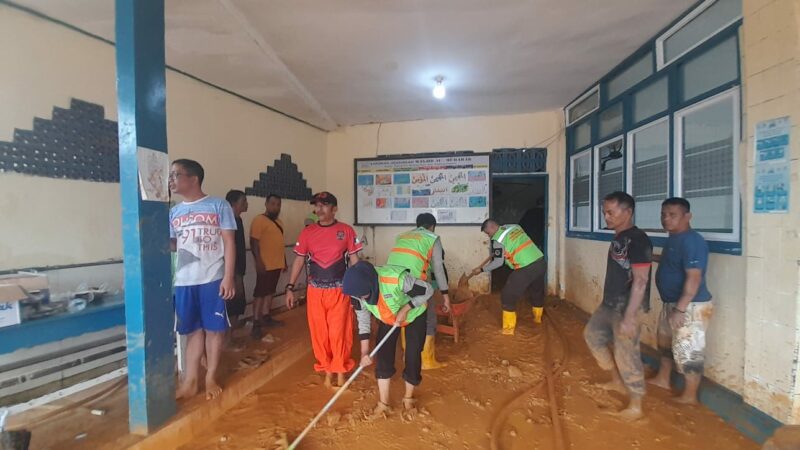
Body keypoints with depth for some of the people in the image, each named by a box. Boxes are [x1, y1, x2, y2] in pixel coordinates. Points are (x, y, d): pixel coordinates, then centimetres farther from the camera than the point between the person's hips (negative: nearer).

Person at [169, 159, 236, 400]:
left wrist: (228, 276, -11)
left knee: (214, 329, 7)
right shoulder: (174, 212, 10)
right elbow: (170, 245, 13)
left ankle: (211, 378, 22)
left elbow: (229, 243, -5)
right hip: (184, 280, 4)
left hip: (213, 279, -4)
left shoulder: (219, 206, -3)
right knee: (192, 330, 13)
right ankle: (190, 380, 25)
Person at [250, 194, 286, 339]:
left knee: (270, 292, 15)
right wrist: (258, 262, -22)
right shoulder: (259, 220, -11)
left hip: (277, 264, 8)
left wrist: (284, 260, 20)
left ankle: (266, 317, 25)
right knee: (259, 293, -2)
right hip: (265, 265, -8)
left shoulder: (278, 222, 16)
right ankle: (256, 323, 3)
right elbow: (254, 242, -16)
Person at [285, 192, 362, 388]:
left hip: (339, 290, -2)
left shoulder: (346, 230, -3)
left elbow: (354, 260, 0)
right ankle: (327, 369, 28)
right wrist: (290, 288, 1)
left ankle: (340, 370, 22)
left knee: (339, 332, 2)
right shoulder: (307, 232, 2)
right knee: (319, 332, 10)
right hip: (315, 291, 2)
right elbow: (299, 260, 6)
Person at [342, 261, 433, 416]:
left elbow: (428, 290, -28)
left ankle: (408, 399, 23)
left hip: (414, 314, -3)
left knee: (413, 356, -2)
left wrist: (404, 309, -32)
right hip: (387, 318, 4)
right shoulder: (357, 290, -27)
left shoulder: (397, 278, -45)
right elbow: (363, 319, -13)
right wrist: (364, 351, -16)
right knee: (383, 356, -1)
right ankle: (383, 403, 17)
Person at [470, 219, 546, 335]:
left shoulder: (497, 239, -8)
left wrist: (481, 269, 5)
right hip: (540, 262, 8)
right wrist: (495, 253, 36)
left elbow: (498, 262, -6)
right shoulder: (514, 227, 14)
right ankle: (538, 318, 51)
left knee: (508, 297, 6)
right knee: (537, 292, 29)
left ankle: (508, 329, 11)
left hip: (525, 269, -8)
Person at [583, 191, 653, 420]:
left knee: (626, 355, 1)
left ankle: (636, 406, 20)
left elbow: (640, 281, -24)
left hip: (626, 307, -10)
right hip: (609, 303, 10)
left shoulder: (637, 240, -20)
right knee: (592, 334, 20)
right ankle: (617, 381, 37)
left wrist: (629, 317, -25)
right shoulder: (618, 238, 7)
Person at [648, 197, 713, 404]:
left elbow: (693, 278, -27)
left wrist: (680, 309, -29)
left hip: (691, 307, -10)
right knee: (664, 342, 23)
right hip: (671, 303, 10)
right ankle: (663, 379, 40)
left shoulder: (691, 241, -22)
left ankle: (689, 396, 18)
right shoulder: (673, 239, 8)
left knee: (687, 351, 1)